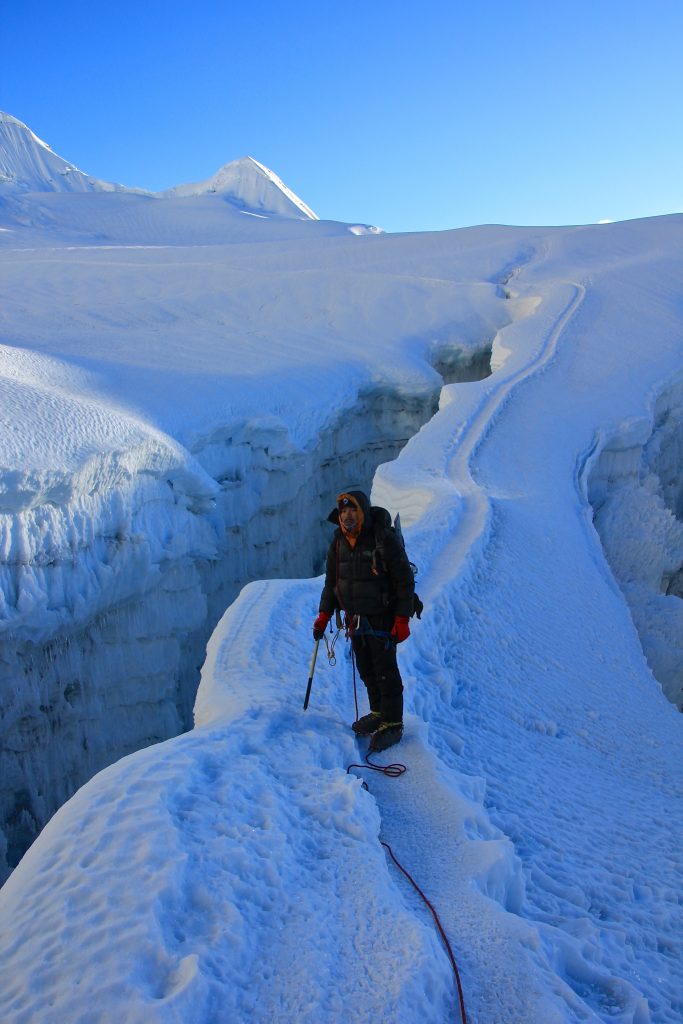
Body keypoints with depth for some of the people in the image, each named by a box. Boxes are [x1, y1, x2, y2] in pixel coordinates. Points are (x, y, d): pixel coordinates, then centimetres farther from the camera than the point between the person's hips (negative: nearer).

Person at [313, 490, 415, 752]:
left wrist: (402, 619, -16)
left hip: (382, 620, -6)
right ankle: (378, 713, 32)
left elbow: (405, 581, -14)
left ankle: (393, 723, 13)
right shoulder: (339, 542, 2)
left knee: (385, 672, 0)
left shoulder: (384, 540, -17)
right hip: (355, 620, 6)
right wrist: (324, 615, 10)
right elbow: (331, 580, 13)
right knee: (366, 670, 15)